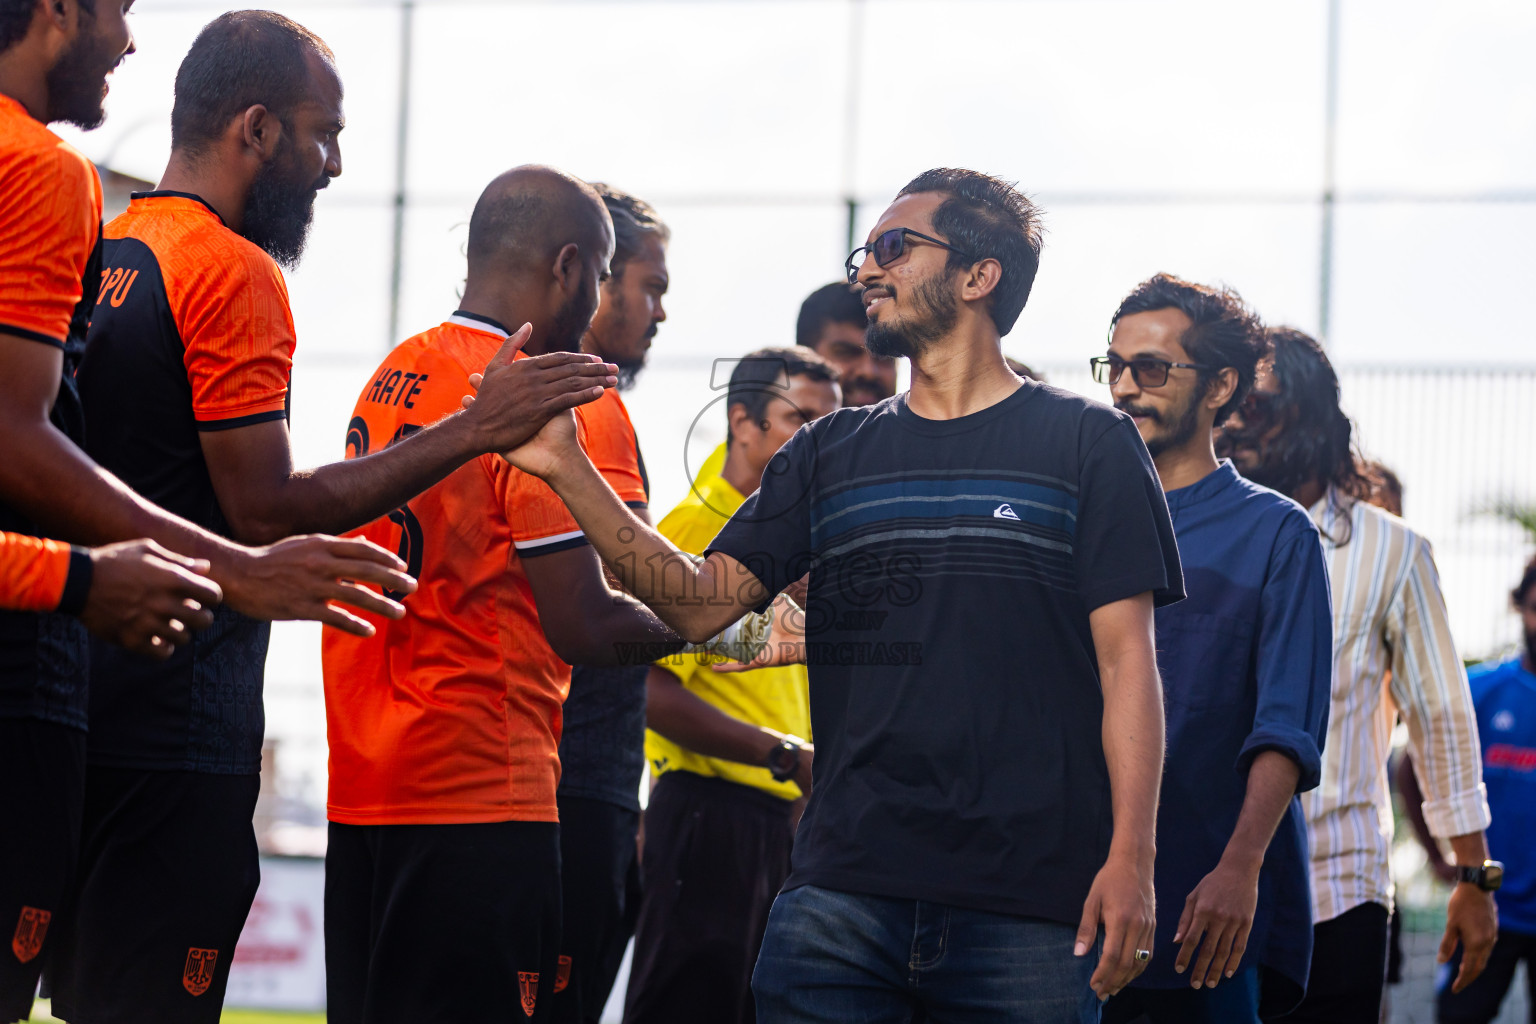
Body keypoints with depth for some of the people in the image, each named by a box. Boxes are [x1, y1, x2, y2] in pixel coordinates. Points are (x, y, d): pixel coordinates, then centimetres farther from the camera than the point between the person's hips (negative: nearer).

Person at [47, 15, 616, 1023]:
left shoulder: (95, 256, 16)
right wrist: (473, 431, -14)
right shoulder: (233, 271, -11)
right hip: (176, 736, -9)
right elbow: (266, 509, -16)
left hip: (74, 705, 9)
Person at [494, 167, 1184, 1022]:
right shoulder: (832, 455, 17)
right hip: (843, 894, 3)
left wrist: (1131, 858, -12)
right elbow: (700, 605, 8)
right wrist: (568, 469, -3)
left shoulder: (1086, 443, 4)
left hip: (1031, 909, -3)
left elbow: (1126, 661, -1)